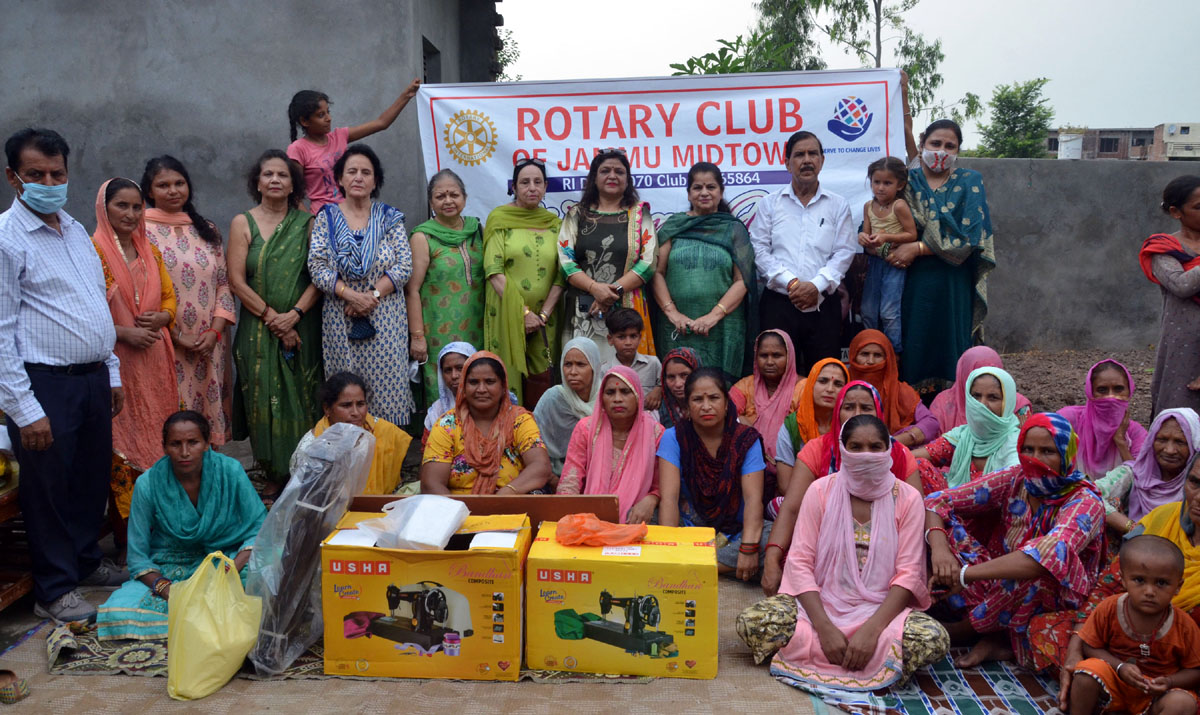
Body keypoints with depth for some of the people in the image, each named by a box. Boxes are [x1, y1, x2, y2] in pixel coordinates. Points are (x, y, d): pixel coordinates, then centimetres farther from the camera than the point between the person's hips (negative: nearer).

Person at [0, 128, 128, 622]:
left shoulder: (76, 231, 12)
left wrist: (113, 373, 17)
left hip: (93, 378, 7)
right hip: (45, 384, -7)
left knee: (93, 476, 17)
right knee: (48, 486, 4)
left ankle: (86, 561, 36)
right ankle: (54, 590, 18)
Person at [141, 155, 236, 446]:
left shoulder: (207, 231, 13)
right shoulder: (142, 231, -1)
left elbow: (224, 283, 10)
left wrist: (214, 331, -4)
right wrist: (176, 337, -11)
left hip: (209, 345, 4)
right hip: (165, 345, -4)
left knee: (209, 410, 7)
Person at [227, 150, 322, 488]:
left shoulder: (307, 223, 6)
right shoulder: (243, 223, 4)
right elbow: (237, 282, -3)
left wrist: (294, 314, -14)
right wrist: (273, 319, -10)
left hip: (302, 329, 1)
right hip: (259, 331, 0)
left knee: (302, 400, 2)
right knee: (265, 401, -1)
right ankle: (276, 478, 10)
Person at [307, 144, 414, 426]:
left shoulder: (390, 218, 6)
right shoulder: (327, 218, 6)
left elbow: (405, 265, -2)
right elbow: (317, 266, -3)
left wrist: (373, 295, -14)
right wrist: (351, 295, -16)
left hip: (385, 318, 0)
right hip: (340, 320, 0)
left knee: (386, 384, -4)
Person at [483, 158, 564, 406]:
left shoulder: (554, 224, 12)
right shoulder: (499, 218, 3)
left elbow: (561, 276, 6)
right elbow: (494, 271, -7)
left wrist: (543, 314, -7)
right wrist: (523, 312, -13)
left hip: (544, 318, 3)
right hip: (506, 317, -2)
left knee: (541, 383, 0)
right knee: (508, 379, -4)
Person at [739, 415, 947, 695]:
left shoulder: (907, 498, -1)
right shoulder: (822, 491, -1)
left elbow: (908, 573, -8)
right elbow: (800, 562, -8)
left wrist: (871, 630, -23)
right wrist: (824, 628, -22)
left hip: (882, 607, 0)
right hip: (821, 601, 0)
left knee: (933, 639, -32)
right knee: (753, 622, -27)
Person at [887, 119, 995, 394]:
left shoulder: (970, 182, 6)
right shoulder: (906, 181, 11)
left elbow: (970, 235, -6)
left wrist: (917, 248, -11)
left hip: (953, 287, -1)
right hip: (911, 282, 1)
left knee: (950, 349, 0)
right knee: (911, 351, 0)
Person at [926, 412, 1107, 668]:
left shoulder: (1085, 501, -17)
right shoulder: (1014, 481, -4)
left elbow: (1052, 554, -38)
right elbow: (938, 502, -7)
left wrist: (965, 574, -43)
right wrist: (939, 548, -30)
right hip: (999, 586, 4)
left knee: (1042, 564, -38)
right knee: (941, 524, -13)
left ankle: (959, 630, -13)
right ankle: (995, 638, -16)